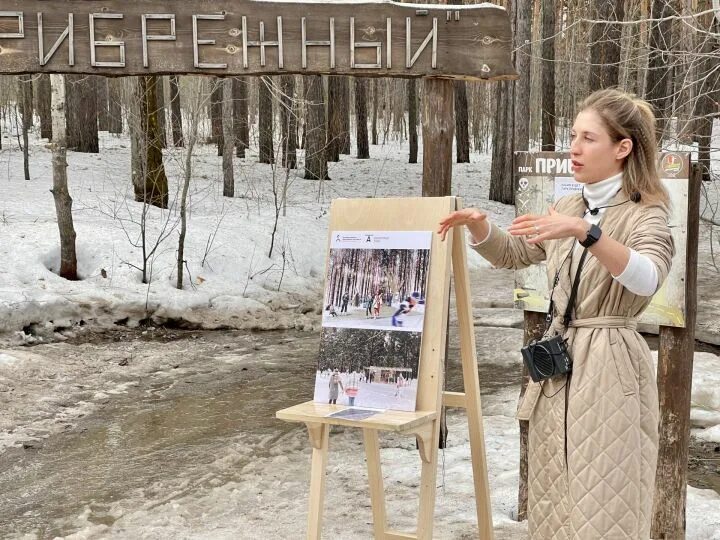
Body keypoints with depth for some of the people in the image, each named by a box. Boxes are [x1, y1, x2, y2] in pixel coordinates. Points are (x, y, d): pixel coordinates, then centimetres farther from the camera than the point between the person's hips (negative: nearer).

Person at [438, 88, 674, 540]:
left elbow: (646, 279, -28)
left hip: (610, 368, -6)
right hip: (558, 362, 7)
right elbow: (510, 254, 21)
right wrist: (478, 224, 0)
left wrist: (585, 231, -41)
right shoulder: (569, 208, 11)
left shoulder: (646, 214, -8)